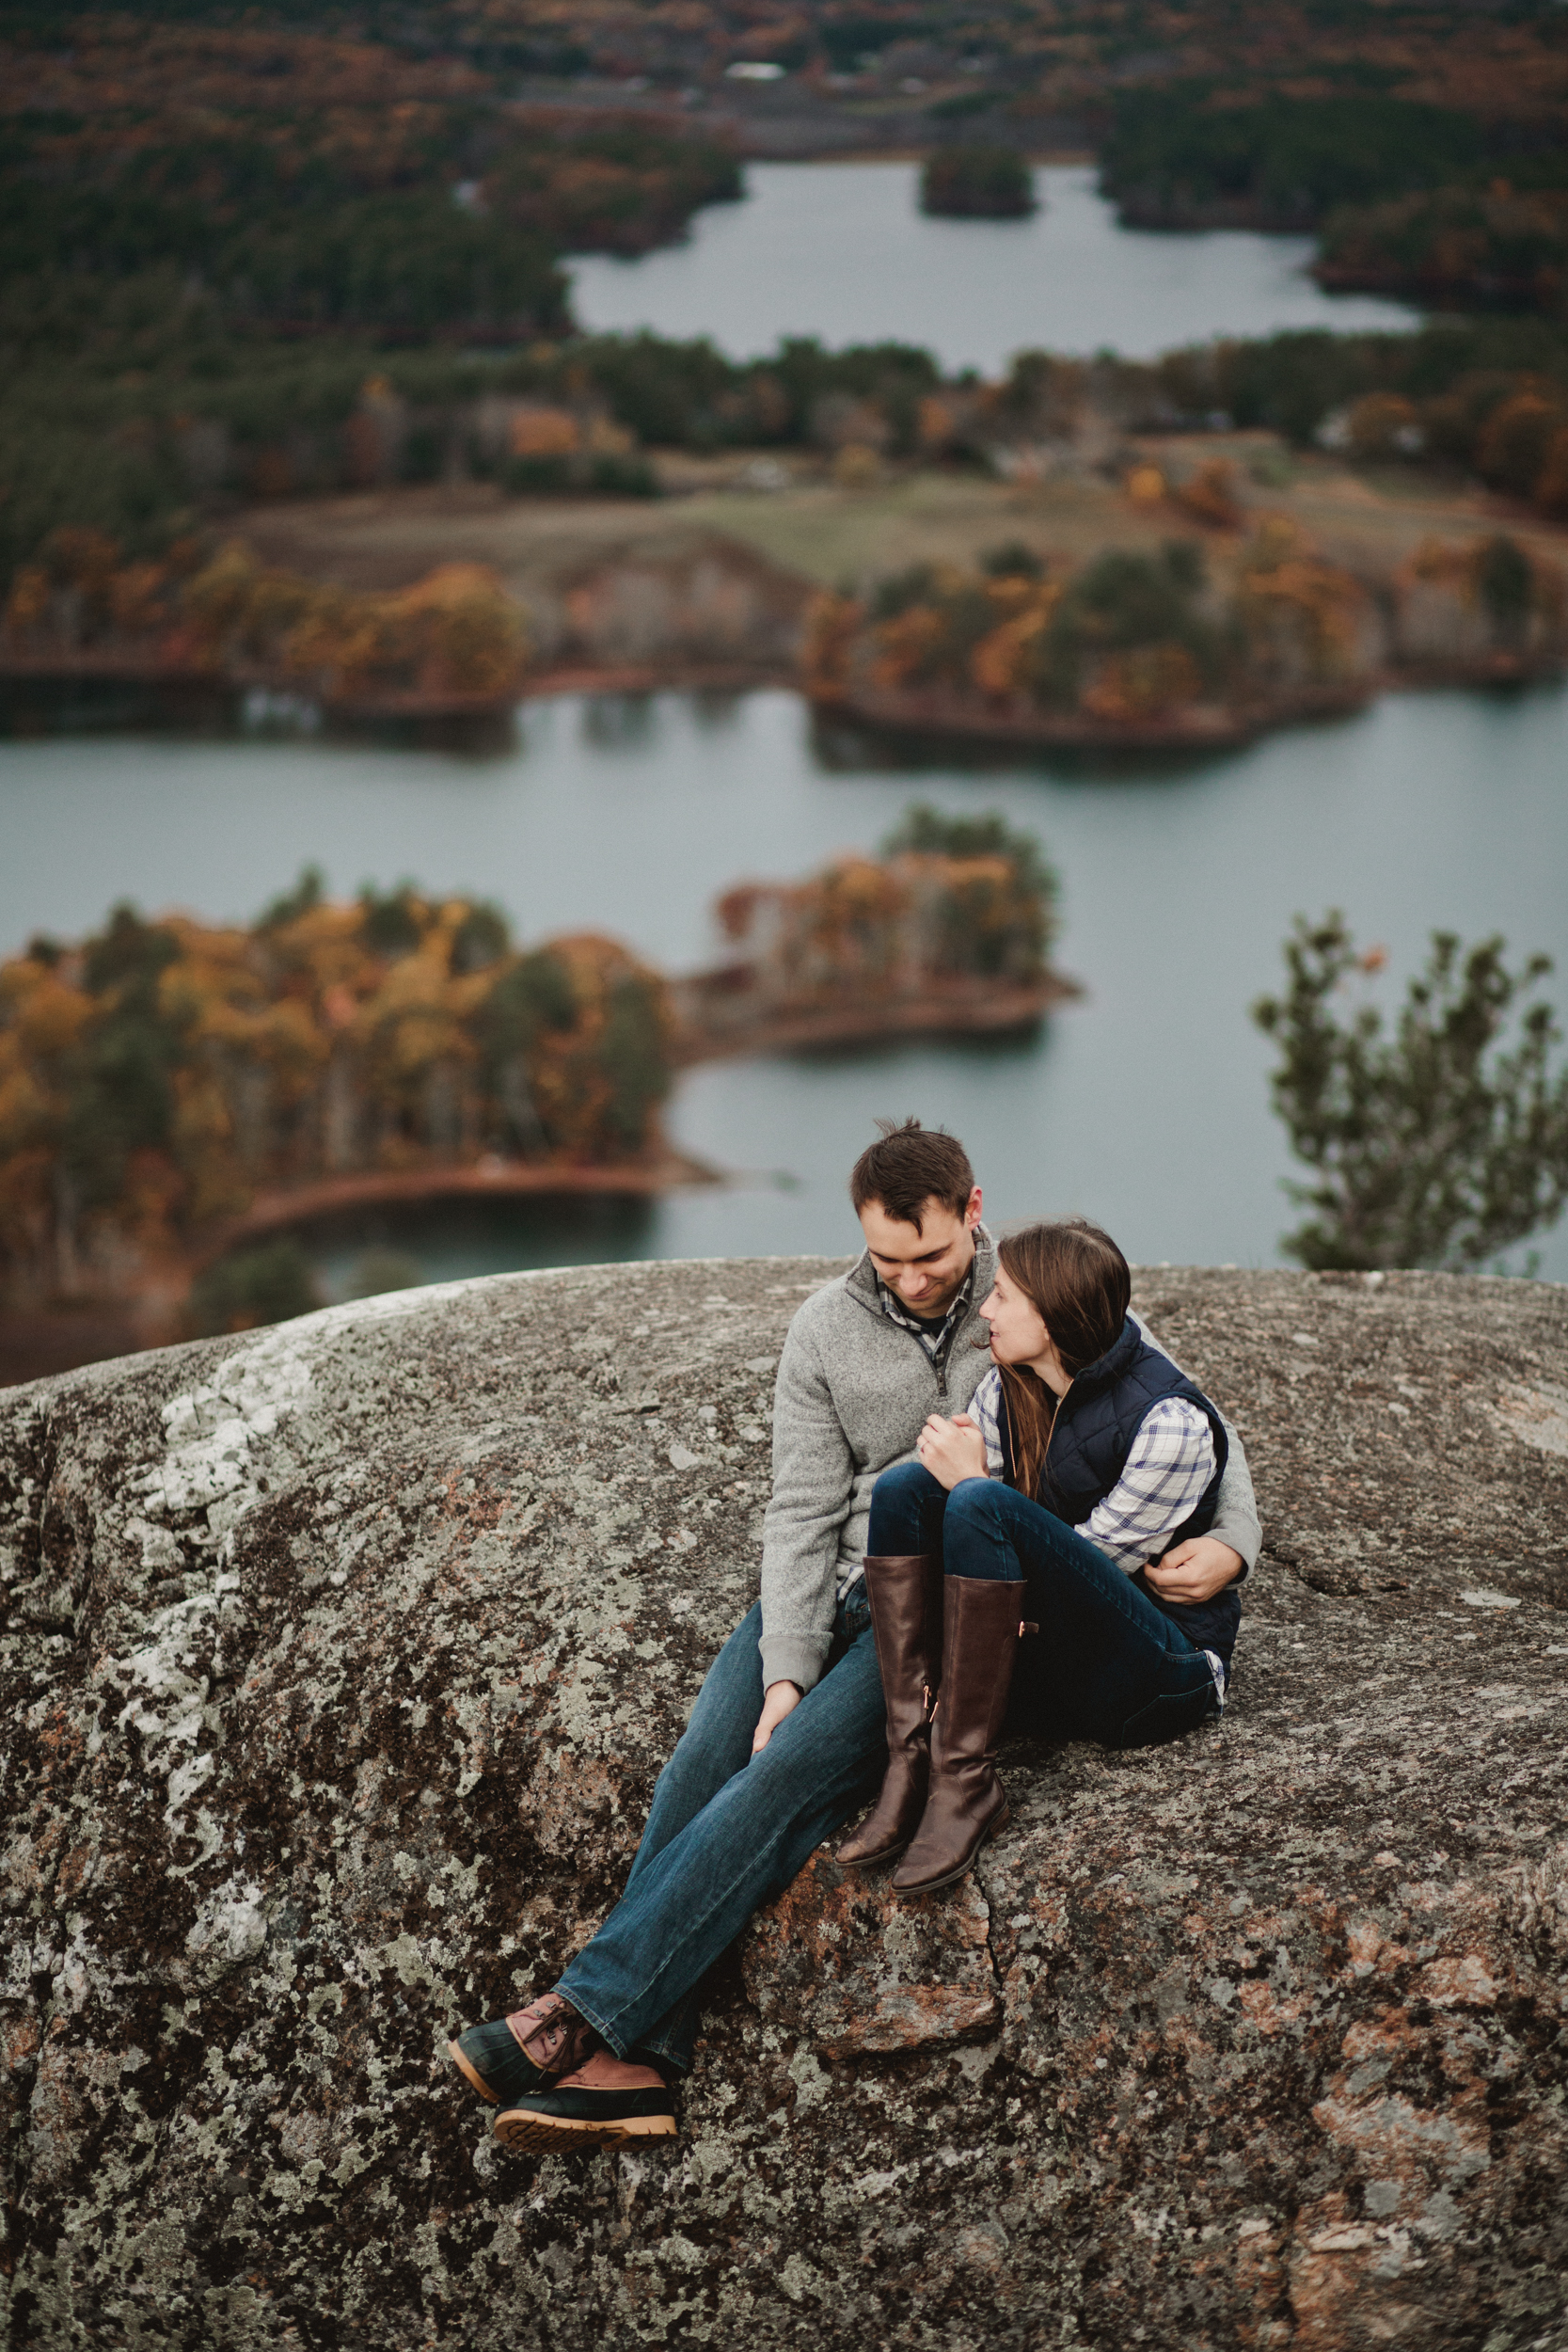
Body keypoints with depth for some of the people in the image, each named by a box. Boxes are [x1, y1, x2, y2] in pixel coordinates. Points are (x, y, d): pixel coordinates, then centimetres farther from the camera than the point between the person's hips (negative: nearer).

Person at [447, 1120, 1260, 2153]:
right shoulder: (827, 1332, 4)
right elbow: (804, 1513, -1)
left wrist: (1230, 1542, -14)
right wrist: (785, 1675, -14)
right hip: (833, 1590, 4)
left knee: (791, 1773, -26)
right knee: (700, 1771, -21)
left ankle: (593, 2007, -29)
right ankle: (633, 2063, -27)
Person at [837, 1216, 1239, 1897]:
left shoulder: (1171, 1423, -18)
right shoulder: (1007, 1389, 2)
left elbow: (1090, 1564, -15)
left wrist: (972, 1480, -14)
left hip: (1161, 1678, -7)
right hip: (1043, 1665, 7)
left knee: (983, 1505, -29)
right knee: (905, 1487, -13)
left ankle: (964, 1781, -26)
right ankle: (912, 1761, -21)